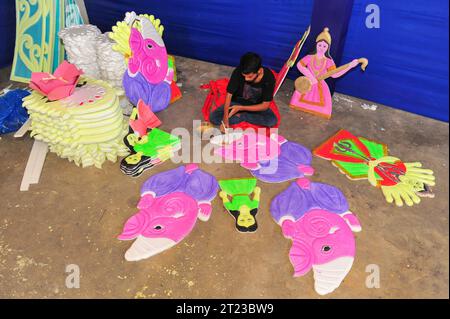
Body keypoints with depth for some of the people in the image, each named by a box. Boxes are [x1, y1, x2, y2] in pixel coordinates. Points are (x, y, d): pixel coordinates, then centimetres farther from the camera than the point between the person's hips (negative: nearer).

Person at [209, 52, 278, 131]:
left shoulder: (268, 77, -27)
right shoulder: (238, 72, -26)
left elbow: (265, 105, -19)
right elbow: (229, 95, -20)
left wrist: (240, 108, -24)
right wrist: (225, 119, -32)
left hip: (256, 106, 0)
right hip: (237, 102, 0)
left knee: (272, 120, -29)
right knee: (213, 117, -21)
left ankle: (240, 116, -13)